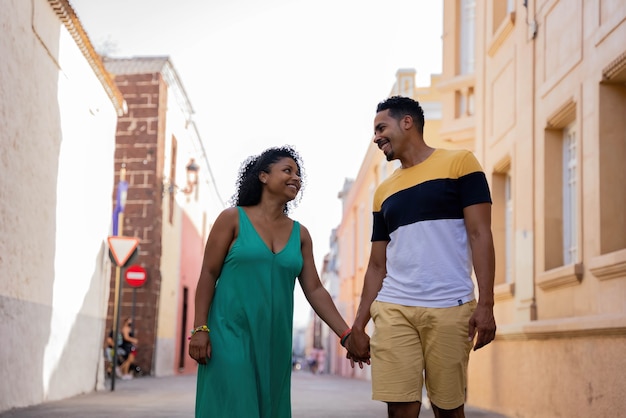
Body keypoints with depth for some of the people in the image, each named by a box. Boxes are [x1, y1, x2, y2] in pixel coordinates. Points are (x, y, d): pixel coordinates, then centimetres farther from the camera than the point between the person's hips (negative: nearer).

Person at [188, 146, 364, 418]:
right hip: (231, 335, -4)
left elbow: (314, 290, 8)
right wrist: (200, 328, -10)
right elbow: (208, 275, -2)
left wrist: (346, 334, -1)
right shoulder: (233, 219, 0)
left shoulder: (299, 234, 10)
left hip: (274, 341, 5)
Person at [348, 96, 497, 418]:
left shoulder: (459, 163, 4)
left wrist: (485, 304, -12)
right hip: (392, 309, 4)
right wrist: (358, 326, 12)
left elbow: (480, 235, -4)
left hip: (450, 308, -3)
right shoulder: (383, 191, 18)